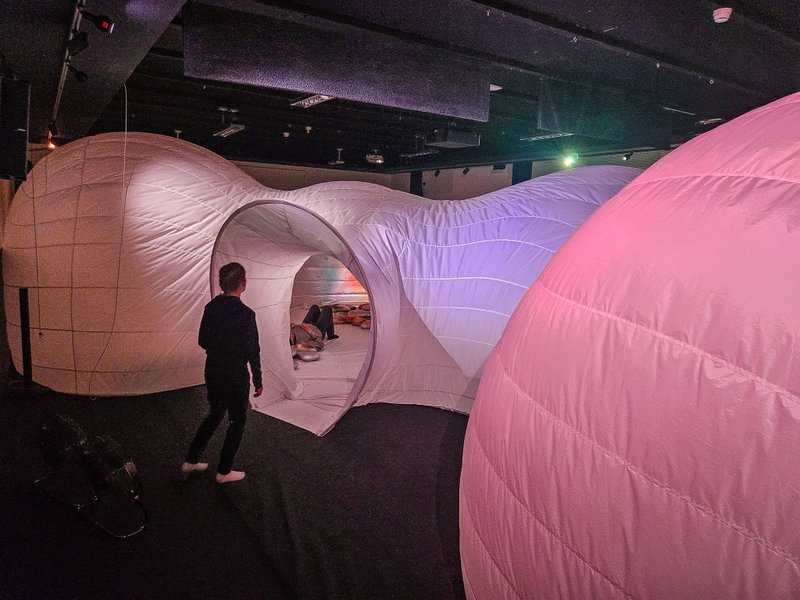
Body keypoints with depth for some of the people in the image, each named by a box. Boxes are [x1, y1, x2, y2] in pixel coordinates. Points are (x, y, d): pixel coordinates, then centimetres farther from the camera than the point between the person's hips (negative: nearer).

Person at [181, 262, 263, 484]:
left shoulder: (211, 307, -1)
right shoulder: (245, 314, -21)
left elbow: (202, 341, 8)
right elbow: (253, 351, -16)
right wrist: (258, 381, -7)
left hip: (212, 373, 7)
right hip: (236, 376, -6)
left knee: (214, 414, 24)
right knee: (237, 421, 11)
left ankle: (191, 461, 31)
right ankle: (224, 471, 21)